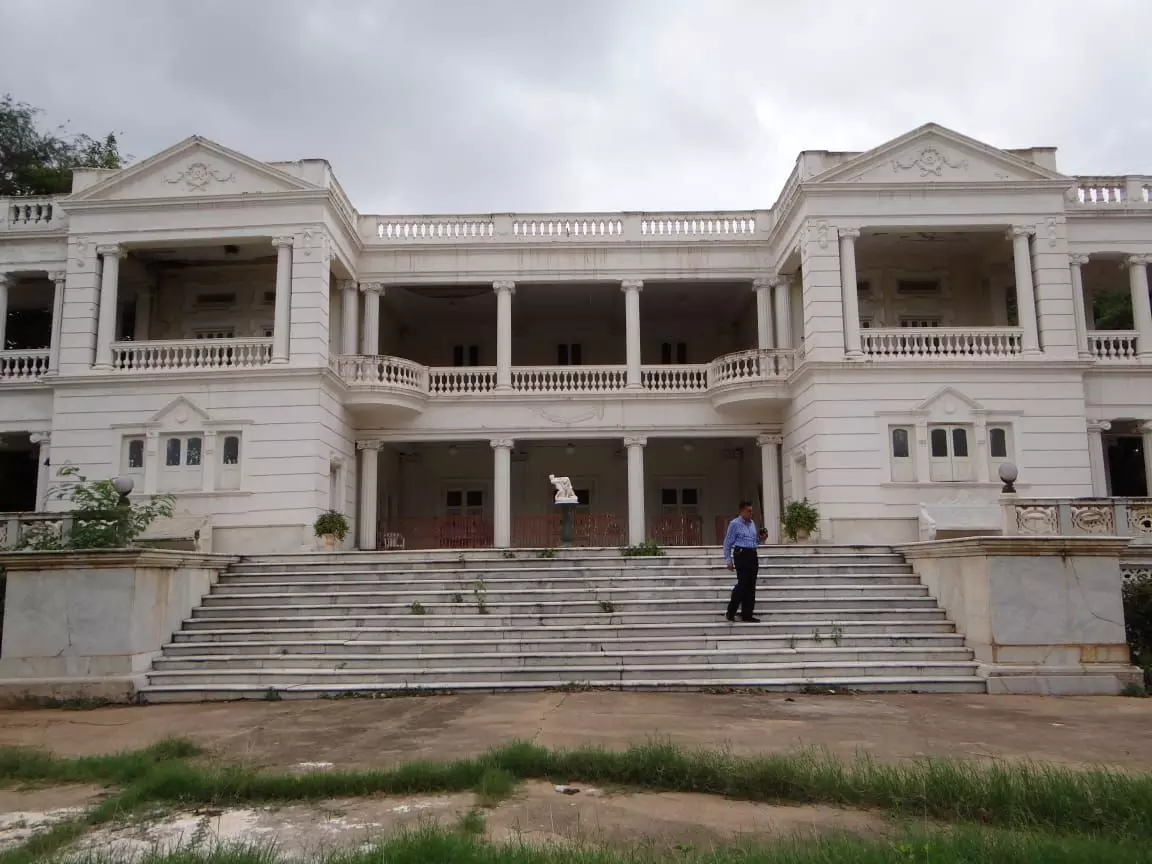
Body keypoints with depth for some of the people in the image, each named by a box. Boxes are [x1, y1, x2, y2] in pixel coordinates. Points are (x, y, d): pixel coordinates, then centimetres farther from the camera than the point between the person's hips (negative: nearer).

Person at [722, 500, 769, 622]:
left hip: (753, 555, 7)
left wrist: (761, 538, 4)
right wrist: (729, 560, -10)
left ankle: (747, 614, 12)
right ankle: (730, 612, 0)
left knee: (751, 586, 6)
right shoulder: (734, 524, -4)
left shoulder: (752, 523, 16)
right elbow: (727, 543, -5)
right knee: (743, 584, -13)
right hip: (741, 555, -7)